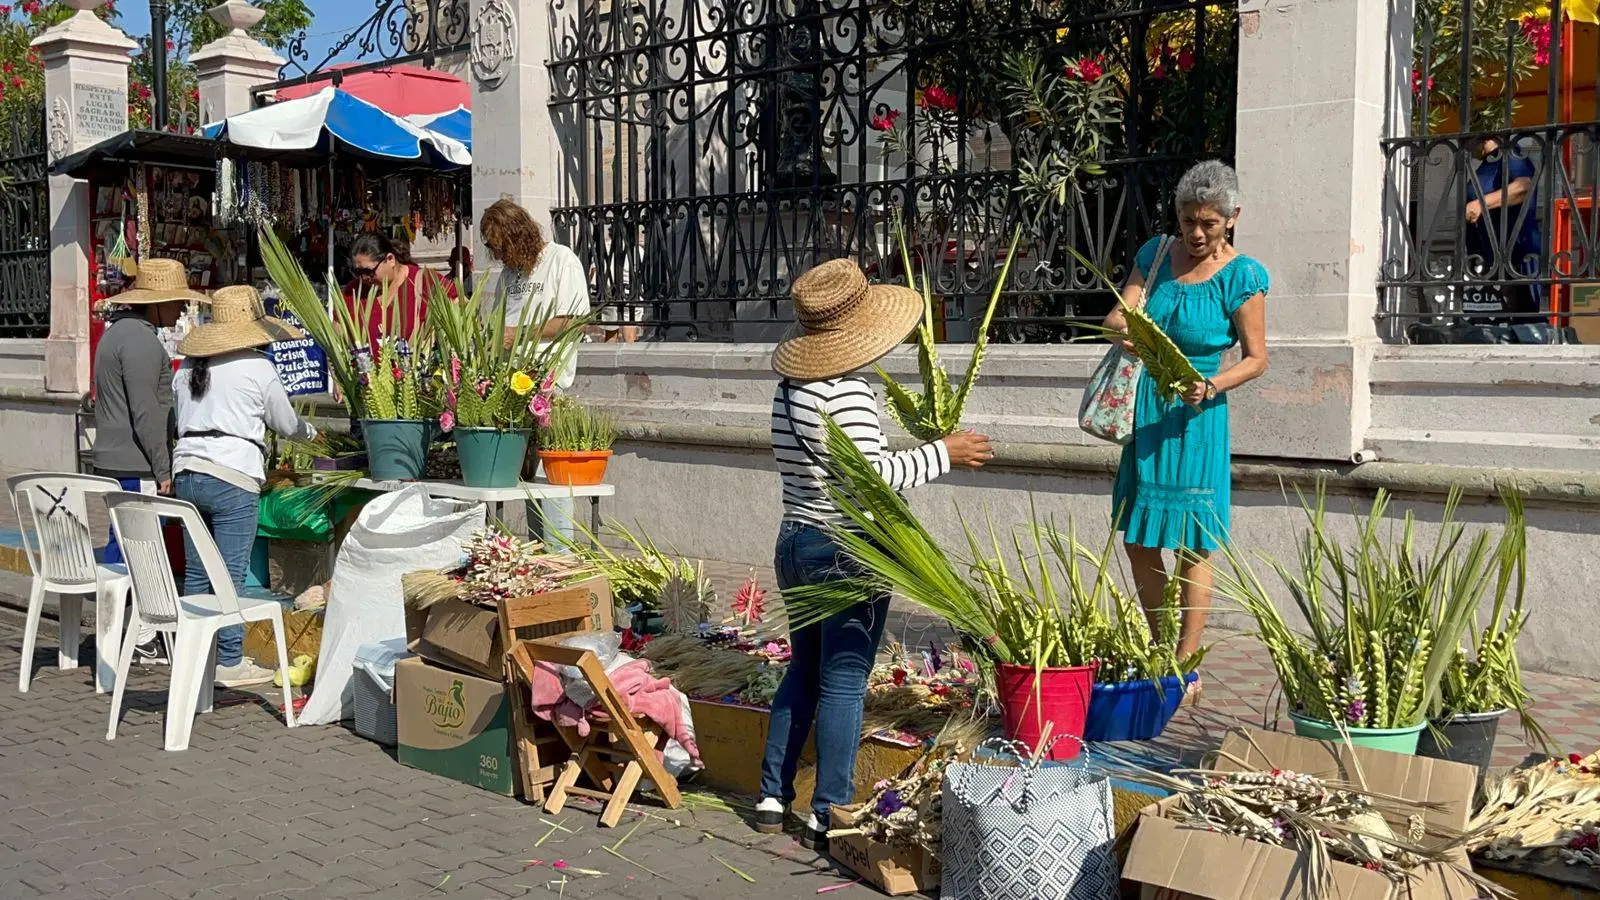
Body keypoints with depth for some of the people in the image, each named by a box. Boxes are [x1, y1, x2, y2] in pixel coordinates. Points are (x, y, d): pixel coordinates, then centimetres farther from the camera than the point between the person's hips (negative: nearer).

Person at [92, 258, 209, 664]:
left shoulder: (119, 331, 18)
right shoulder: (140, 339, -15)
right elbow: (145, 413, -20)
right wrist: (163, 470, -15)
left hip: (113, 461, 10)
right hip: (137, 466, -10)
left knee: (121, 544, 14)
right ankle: (143, 641, -1)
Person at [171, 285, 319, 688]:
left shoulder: (187, 368, 13)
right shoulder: (258, 368, -3)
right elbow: (286, 424, 7)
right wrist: (310, 432, 27)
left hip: (187, 471, 6)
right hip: (231, 477, -6)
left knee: (195, 572, 12)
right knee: (231, 575, -2)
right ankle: (230, 662, 1)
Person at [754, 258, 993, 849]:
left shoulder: (789, 387, 10)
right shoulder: (846, 393, -18)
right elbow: (876, 474, -22)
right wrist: (944, 453, -11)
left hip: (795, 543, 9)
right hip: (847, 552, -9)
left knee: (803, 673, 17)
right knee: (843, 682, -1)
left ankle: (772, 798, 22)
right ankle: (830, 815, 4)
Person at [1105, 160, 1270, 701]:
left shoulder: (1242, 277, -9)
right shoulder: (1155, 253, 5)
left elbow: (1256, 358, -6)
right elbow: (1117, 315, -3)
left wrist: (1211, 386, -23)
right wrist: (1126, 328, -27)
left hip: (1194, 417, -5)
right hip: (1141, 408, 5)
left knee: (1192, 545, -1)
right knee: (1139, 539, 11)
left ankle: (1185, 665, 7)